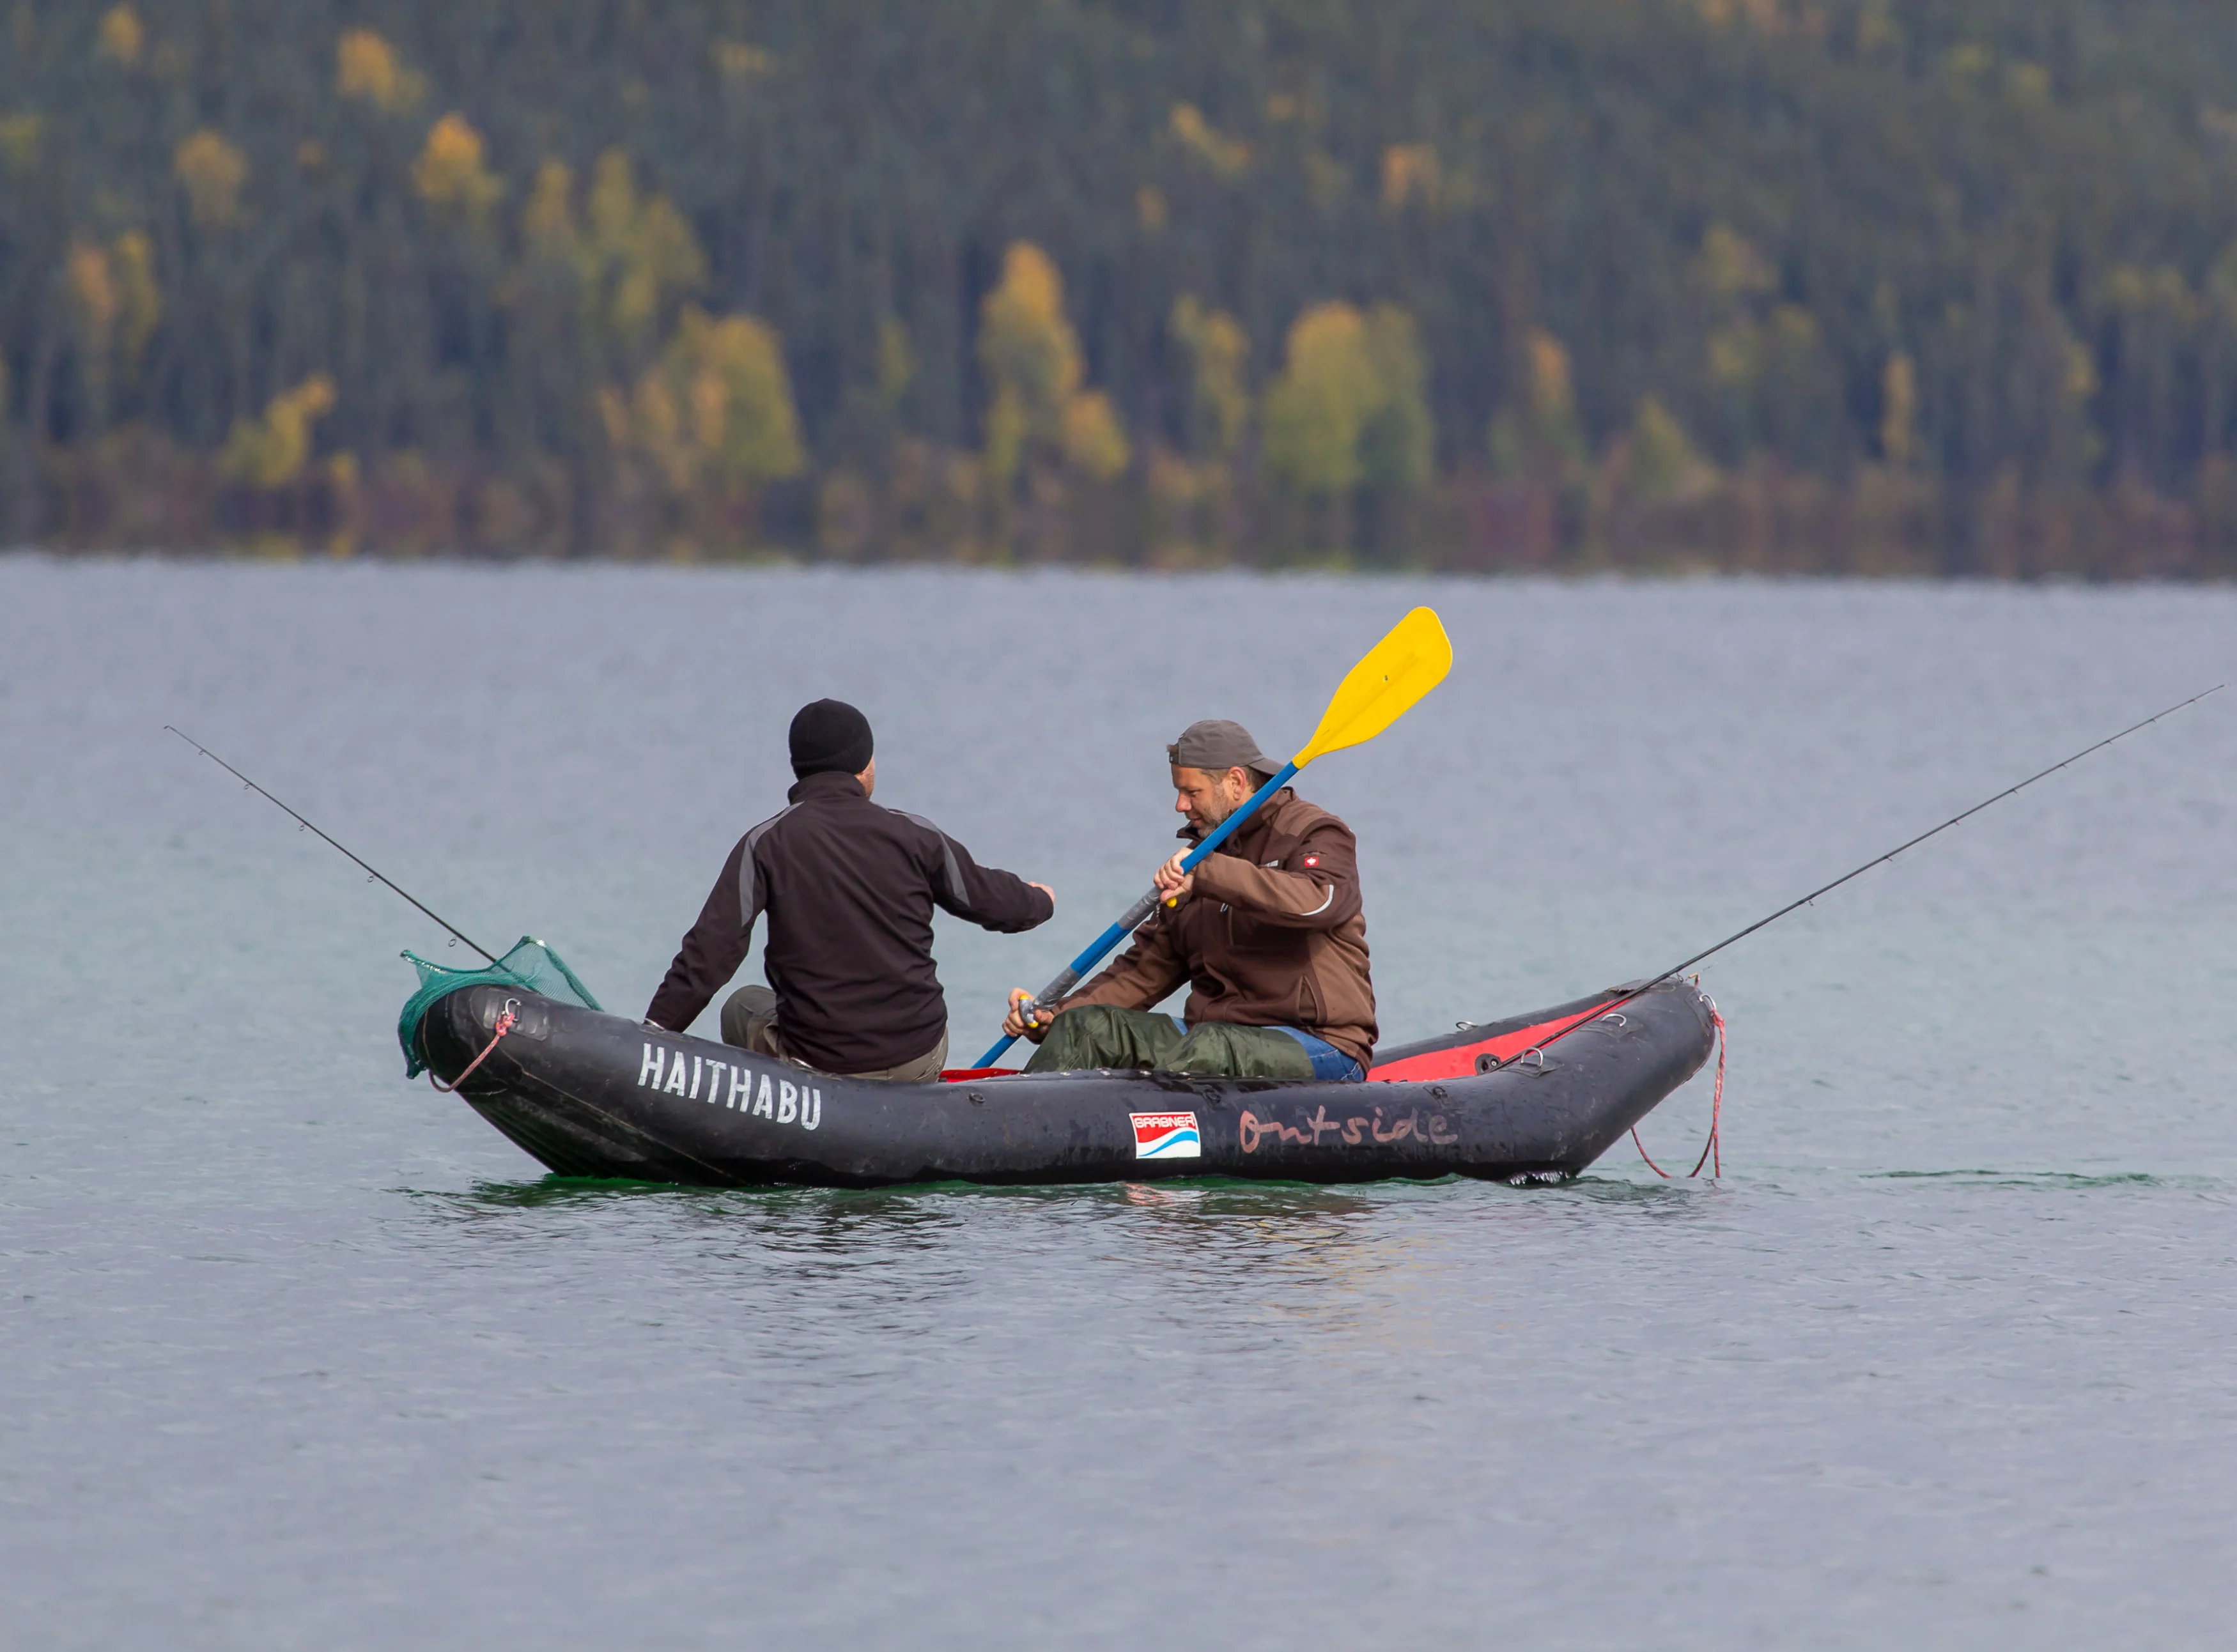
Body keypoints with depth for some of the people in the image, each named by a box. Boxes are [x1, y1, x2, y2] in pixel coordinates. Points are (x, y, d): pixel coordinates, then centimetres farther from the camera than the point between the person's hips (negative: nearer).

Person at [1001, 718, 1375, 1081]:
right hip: (1218, 1031, 7)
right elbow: (1146, 970, 17)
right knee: (1086, 1026, -12)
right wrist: (1053, 1015, 2)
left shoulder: (1314, 834, -2)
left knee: (1212, 1046, -38)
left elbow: (1321, 901, -27)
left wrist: (1209, 873, -27)